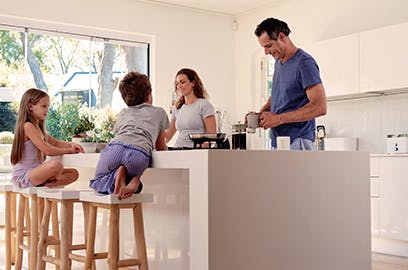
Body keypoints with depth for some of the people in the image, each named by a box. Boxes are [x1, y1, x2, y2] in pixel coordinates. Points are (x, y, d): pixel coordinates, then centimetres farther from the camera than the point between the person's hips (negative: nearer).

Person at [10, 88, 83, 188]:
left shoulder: (38, 127, 16)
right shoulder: (28, 126, -14)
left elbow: (56, 143, 22)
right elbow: (47, 150, -21)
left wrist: (70, 144, 1)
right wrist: (69, 150, -7)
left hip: (34, 173, 10)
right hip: (23, 176, -10)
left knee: (74, 173, 6)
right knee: (56, 164, -35)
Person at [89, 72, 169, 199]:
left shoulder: (123, 113, 34)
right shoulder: (159, 112, 29)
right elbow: (161, 147, 37)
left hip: (115, 147, 1)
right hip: (139, 156, -1)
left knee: (98, 181, 24)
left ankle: (117, 176, -7)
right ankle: (131, 181, -10)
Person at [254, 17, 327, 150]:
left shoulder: (304, 63, -12)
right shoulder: (279, 62, 16)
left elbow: (320, 107, -20)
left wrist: (279, 118, -20)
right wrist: (261, 113, 7)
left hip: (297, 143, -8)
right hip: (277, 143, 8)